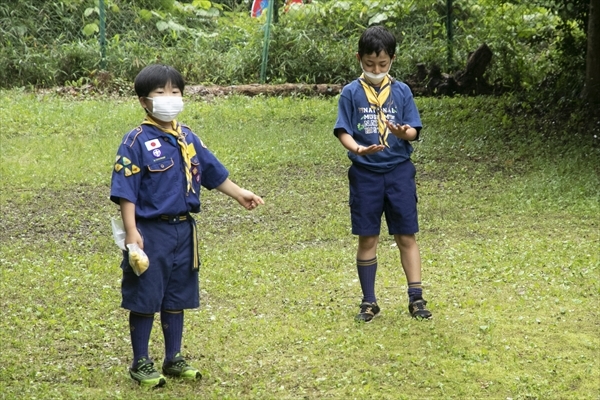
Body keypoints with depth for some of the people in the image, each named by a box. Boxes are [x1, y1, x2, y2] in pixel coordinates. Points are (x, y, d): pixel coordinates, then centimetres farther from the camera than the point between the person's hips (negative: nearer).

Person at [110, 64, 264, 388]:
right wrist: (131, 232, -20)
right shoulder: (137, 142, -12)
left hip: (183, 230, 6)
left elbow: (212, 173, 18)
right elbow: (126, 191, -14)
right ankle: (141, 364, 15)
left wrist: (240, 194, 16)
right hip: (151, 232, -6)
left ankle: (174, 360, 26)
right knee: (145, 300, 3)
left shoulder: (188, 138, 7)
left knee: (176, 298, 14)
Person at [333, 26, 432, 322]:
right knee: (367, 239, 6)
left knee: (406, 236, 2)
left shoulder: (401, 91, 2)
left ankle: (416, 298, 6)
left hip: (399, 171, 1)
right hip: (365, 173, 0)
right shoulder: (351, 93, -1)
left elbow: (414, 132, -1)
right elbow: (343, 132, -6)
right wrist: (358, 149, -27)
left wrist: (402, 132, -25)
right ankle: (369, 302, 15)